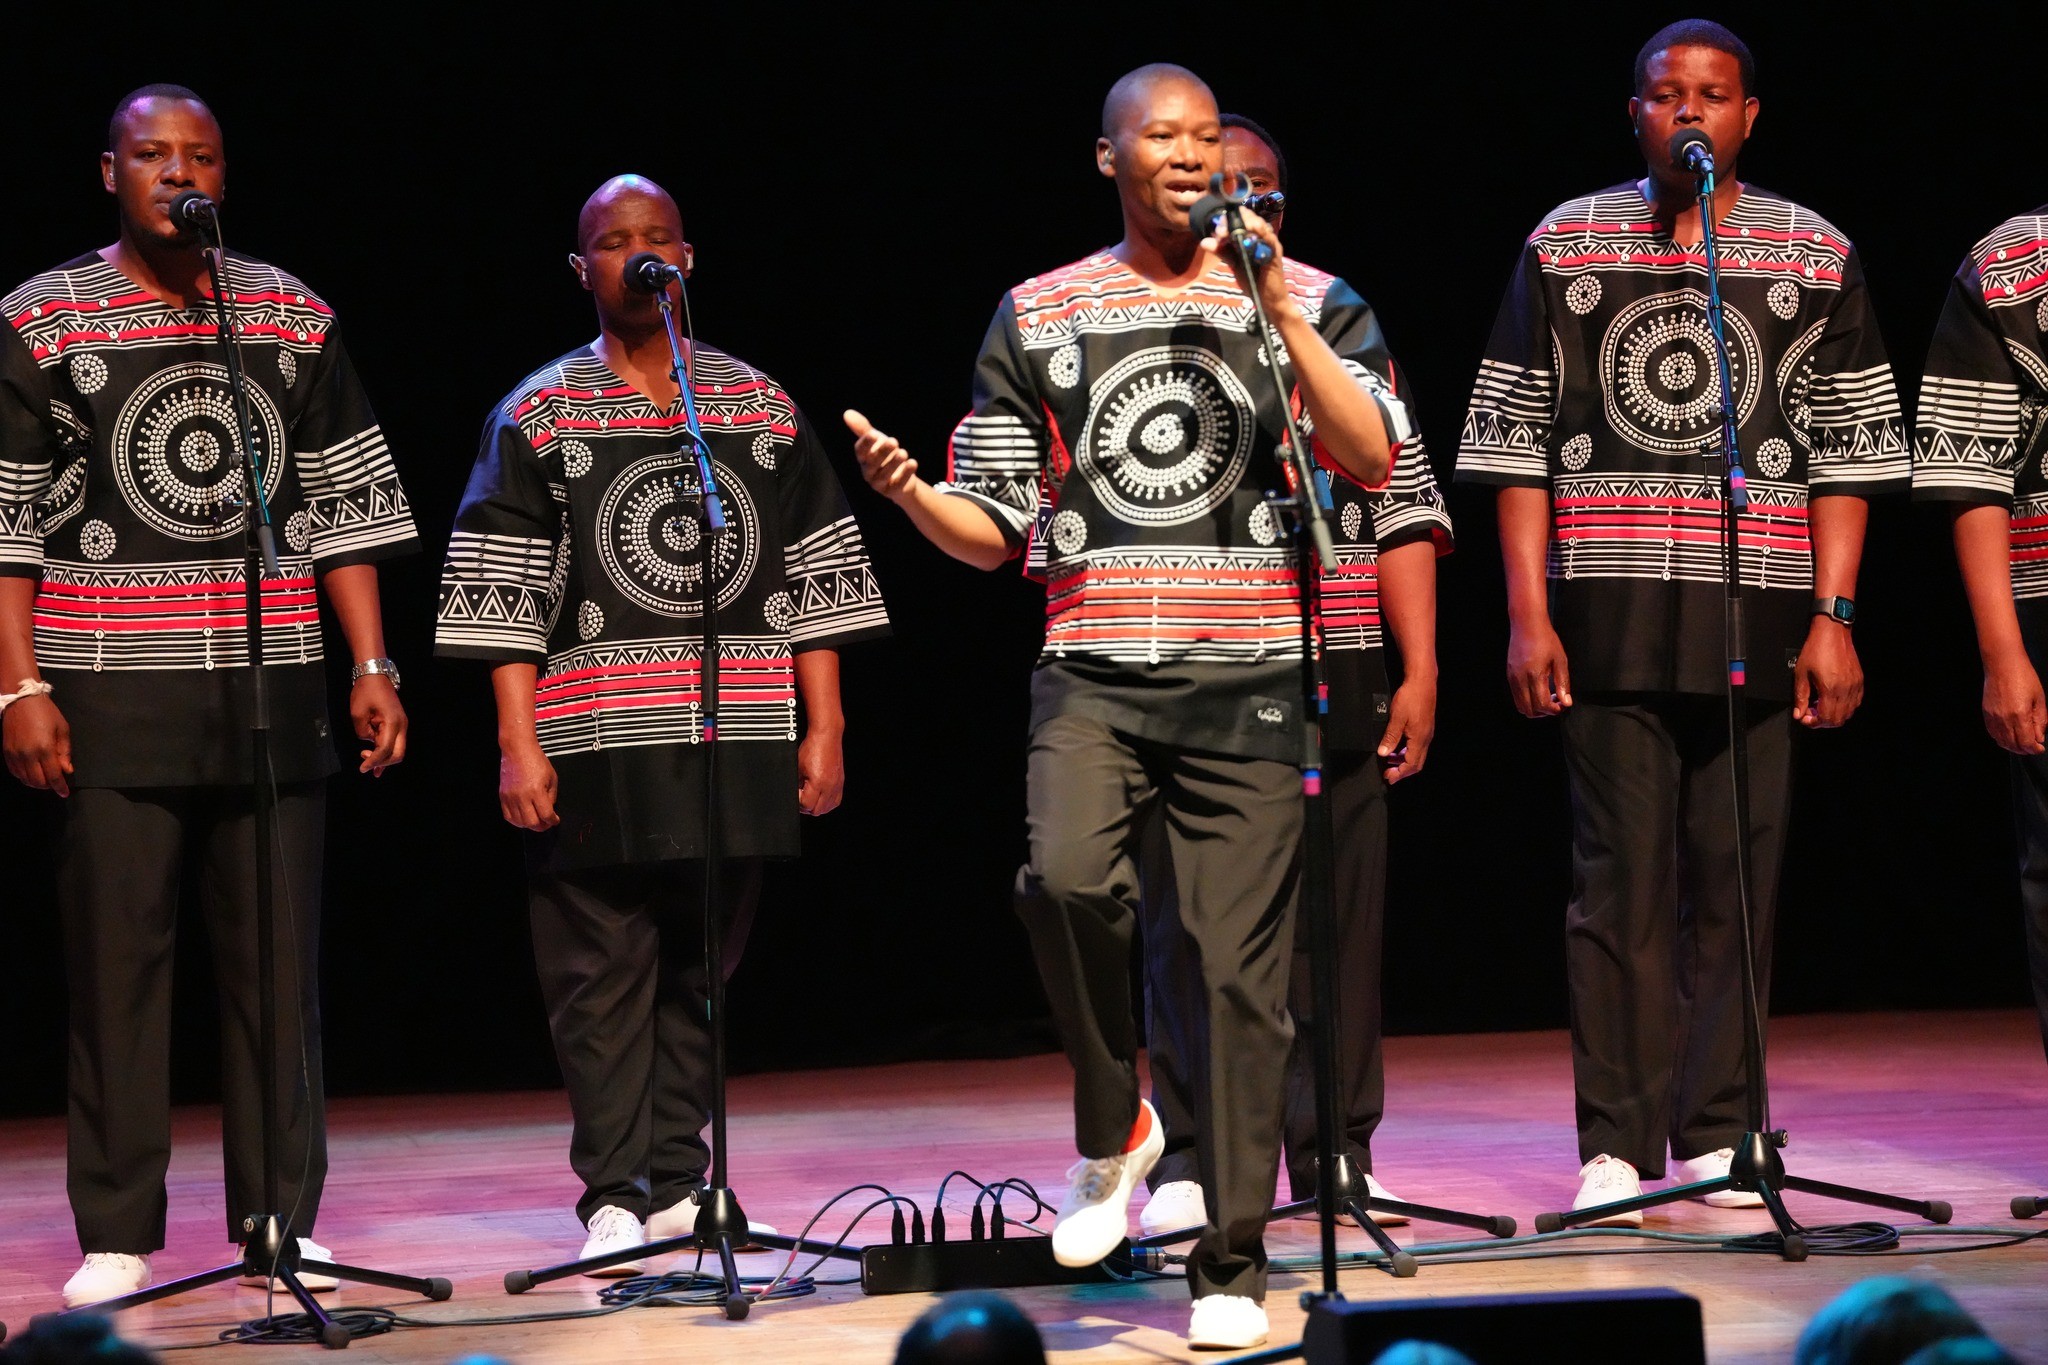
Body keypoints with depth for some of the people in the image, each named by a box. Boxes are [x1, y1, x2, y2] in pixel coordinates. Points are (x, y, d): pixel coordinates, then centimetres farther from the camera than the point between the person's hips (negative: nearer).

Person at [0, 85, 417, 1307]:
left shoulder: (295, 318, 10)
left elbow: (346, 505, 12)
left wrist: (372, 668, 5)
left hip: (271, 690, 2)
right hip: (110, 695, -2)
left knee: (279, 964, 3)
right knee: (117, 962, 0)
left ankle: (281, 1221, 11)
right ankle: (117, 1238, 6)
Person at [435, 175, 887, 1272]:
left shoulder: (762, 409, 13)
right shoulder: (537, 419, 5)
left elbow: (815, 581, 12)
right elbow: (503, 596, -1)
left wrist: (823, 731, 5)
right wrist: (519, 747, -9)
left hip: (740, 747, 2)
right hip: (598, 747, -2)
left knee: (698, 969, 6)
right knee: (602, 976, -3)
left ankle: (677, 1180, 14)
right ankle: (616, 1199, 1)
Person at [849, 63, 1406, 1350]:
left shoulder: (1310, 302, 8)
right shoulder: (1038, 316, 12)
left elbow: (1375, 462, -8)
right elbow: (995, 530, 12)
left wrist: (1276, 312, -13)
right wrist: (914, 495, -9)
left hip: (1250, 680, 0)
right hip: (1092, 677, 0)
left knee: (1243, 975, -2)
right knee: (1069, 878, -26)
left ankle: (1234, 1269, 9)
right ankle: (1113, 1129, 0)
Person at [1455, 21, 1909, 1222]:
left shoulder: (1814, 256, 8)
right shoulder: (1565, 246, 9)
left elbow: (1849, 451, 7)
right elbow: (1518, 443, 7)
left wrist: (1832, 618, -2)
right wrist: (1528, 614, -1)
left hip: (1757, 615, 0)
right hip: (1609, 617, 0)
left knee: (1736, 885, 2)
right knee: (1621, 882, -1)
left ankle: (1717, 1138, 9)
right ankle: (1617, 1146, 2)